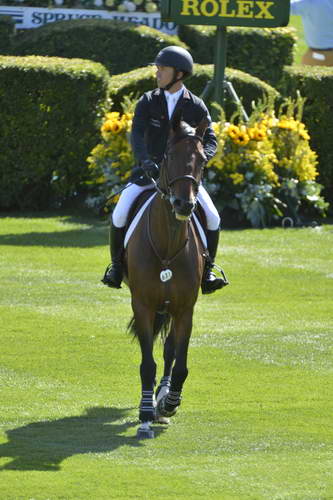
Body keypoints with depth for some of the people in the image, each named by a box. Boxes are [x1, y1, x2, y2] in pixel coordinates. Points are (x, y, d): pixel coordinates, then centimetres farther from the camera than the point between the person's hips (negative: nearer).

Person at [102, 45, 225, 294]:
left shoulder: (196, 107, 0)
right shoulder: (148, 102, 0)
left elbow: (210, 140, -4)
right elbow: (137, 134, -13)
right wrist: (145, 161, -32)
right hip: (150, 172, 0)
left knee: (212, 218, -20)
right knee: (120, 214, -20)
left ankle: (207, 270, -2)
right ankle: (116, 265, -1)